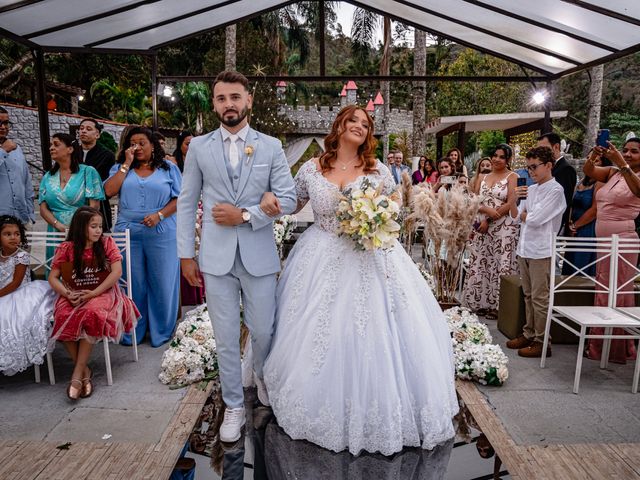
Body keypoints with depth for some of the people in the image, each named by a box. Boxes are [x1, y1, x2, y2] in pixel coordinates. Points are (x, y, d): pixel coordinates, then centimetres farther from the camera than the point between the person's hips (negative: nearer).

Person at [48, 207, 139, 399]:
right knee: (64, 318, -30)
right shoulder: (66, 248, 3)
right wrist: (67, 294, -16)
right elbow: (53, 277, 4)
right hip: (74, 295, 2)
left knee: (92, 313, -35)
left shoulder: (107, 243, 0)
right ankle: (85, 371, -15)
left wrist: (93, 293, -17)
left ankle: (77, 374, -25)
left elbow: (117, 272, -9)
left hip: (102, 292, -2)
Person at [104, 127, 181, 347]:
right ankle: (133, 331, 22)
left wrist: (159, 214, -14)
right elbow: (109, 191, -5)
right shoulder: (121, 168, 12)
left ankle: (161, 331, 19)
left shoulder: (168, 168, 7)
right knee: (133, 283, 8)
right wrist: (127, 164, -3)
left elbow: (179, 199, 1)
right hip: (128, 232, 2)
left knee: (161, 283, 4)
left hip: (161, 233, -2)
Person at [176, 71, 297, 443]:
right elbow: (187, 202, 6)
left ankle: (265, 380, 42)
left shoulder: (271, 146, 2)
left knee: (264, 332, 10)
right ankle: (234, 406, 29)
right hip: (216, 258, 1)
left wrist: (245, 215, -13)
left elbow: (288, 199, -2)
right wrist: (186, 254, 3)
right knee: (226, 339, 9)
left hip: (259, 256, 0)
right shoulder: (199, 146, 5)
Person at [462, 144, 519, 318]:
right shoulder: (483, 177, 15)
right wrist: (487, 209, -12)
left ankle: (498, 305, 7)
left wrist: (489, 220, -10)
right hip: (483, 226, 6)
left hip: (504, 228, -5)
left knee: (501, 265, -3)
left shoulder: (512, 177, -1)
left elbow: (511, 204, -11)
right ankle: (481, 302, 18)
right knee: (481, 264, 7)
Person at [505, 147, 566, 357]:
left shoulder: (555, 190, -9)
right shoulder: (530, 189, 12)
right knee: (528, 296, 15)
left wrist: (523, 215, 3)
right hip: (524, 249, 7)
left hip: (541, 251, -7)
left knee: (540, 298, 0)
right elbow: (516, 217, 8)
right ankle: (529, 334, 26)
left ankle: (541, 342, 9)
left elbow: (534, 219, -17)